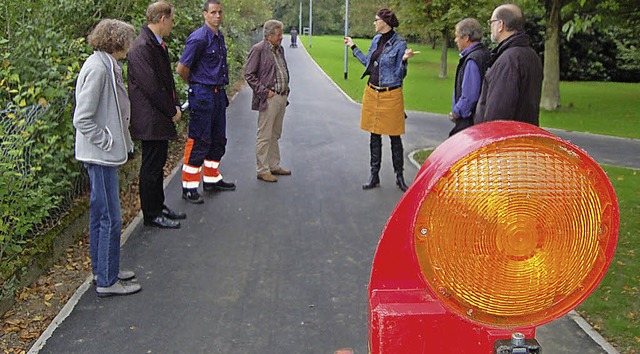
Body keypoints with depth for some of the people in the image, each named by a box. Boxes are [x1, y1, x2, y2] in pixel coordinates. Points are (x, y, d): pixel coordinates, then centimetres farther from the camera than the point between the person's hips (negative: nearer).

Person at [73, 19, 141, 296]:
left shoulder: (107, 65, 10)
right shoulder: (97, 69, -19)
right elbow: (82, 119, -22)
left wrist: (117, 139, 13)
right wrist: (105, 141, -15)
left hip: (102, 155, 10)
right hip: (100, 156, -10)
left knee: (100, 214, 18)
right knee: (110, 218, -3)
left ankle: (102, 270, 31)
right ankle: (107, 281, 7)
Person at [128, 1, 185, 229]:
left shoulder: (158, 45, 13)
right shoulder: (142, 47, -19)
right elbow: (151, 86, -22)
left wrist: (175, 105, 8)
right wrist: (172, 111, -14)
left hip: (161, 118, 10)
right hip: (150, 120, -10)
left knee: (158, 163, 18)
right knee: (151, 166, 0)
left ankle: (158, 207, 30)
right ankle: (151, 215, 10)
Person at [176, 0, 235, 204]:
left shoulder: (220, 36, 12)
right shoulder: (198, 38, -15)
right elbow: (182, 69, -14)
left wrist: (221, 87, 16)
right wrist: (195, 85, 1)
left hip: (218, 93, 9)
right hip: (202, 95, -9)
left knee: (218, 139, 16)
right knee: (199, 141, -6)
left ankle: (212, 179, 30)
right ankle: (189, 187, 2)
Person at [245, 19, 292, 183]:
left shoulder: (280, 49, 15)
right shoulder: (258, 49, -9)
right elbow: (249, 74, -12)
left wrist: (286, 89, 14)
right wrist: (264, 92, -15)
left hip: (282, 97, 8)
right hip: (269, 99, -8)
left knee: (275, 135, 16)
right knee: (264, 136, -3)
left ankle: (274, 166, 25)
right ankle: (262, 170, 3)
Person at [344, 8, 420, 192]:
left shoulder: (399, 44, -12)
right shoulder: (376, 39, 8)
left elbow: (400, 75, -10)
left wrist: (404, 60, -27)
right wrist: (354, 47, 25)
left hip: (390, 95, -6)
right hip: (372, 93, 6)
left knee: (395, 137, 3)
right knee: (374, 136, 10)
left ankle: (399, 176, 16)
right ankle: (374, 176, 18)